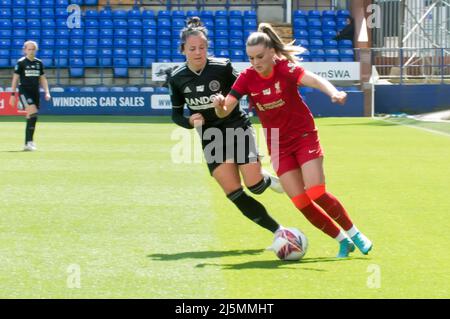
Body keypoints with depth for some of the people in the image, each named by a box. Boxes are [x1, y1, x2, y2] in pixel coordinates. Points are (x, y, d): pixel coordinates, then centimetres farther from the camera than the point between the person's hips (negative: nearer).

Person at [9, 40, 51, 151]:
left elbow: (42, 79, 17)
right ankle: (30, 141, -22)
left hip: (35, 92, 5)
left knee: (31, 118, 6)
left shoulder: (39, 63, 11)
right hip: (24, 91, -5)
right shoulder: (21, 62, -2)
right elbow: (15, 79, 0)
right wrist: (13, 94, -4)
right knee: (33, 112, -24)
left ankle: (27, 144, 14)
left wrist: (47, 92, 6)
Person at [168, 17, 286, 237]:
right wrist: (190, 122, -13)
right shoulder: (177, 78, -5)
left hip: (237, 128, -2)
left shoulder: (222, 67, -13)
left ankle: (269, 180, 23)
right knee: (234, 193, -7)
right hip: (211, 138, 2)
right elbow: (176, 113, 6)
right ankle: (278, 231, 3)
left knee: (254, 184, -15)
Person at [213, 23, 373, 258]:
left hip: (304, 137, -3)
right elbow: (224, 111, -13)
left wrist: (333, 92, -57)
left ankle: (354, 234, 7)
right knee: (301, 203, -3)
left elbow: (313, 80, -37)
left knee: (317, 194, -15)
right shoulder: (247, 78, -9)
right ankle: (343, 241, 14)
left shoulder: (285, 68, -18)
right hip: (278, 146, 3)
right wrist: (219, 105, -37)